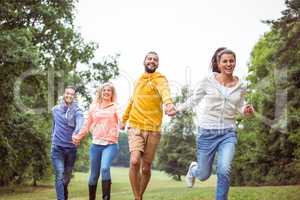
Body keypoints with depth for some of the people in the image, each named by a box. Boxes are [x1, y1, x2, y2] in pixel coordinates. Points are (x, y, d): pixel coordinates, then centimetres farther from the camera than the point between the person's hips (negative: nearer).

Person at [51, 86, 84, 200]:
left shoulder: (77, 111, -2)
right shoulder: (55, 109, 7)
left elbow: (80, 123, -23)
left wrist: (76, 133, -44)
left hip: (71, 148, 0)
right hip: (57, 147, 0)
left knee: (67, 177, 11)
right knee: (59, 176, -13)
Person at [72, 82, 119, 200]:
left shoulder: (115, 108, 6)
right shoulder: (93, 107, 13)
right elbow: (87, 125, 19)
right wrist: (78, 137, 15)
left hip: (111, 145, -3)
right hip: (96, 145, 3)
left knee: (105, 168, -27)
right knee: (94, 175, 8)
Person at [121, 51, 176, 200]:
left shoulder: (159, 78, -5)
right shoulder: (139, 80, 11)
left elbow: (164, 91, -30)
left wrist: (168, 103, -52)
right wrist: (124, 119, 34)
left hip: (153, 129, -2)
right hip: (135, 127, 2)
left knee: (146, 168, 6)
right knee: (135, 161, -20)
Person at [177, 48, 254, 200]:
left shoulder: (240, 86, 1)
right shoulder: (208, 81, -6)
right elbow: (194, 100, 8)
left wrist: (246, 111, -6)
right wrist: (177, 109, 13)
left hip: (228, 133, 1)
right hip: (207, 133, -1)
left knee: (224, 171, -22)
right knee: (203, 175, 11)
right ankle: (193, 168, 49)